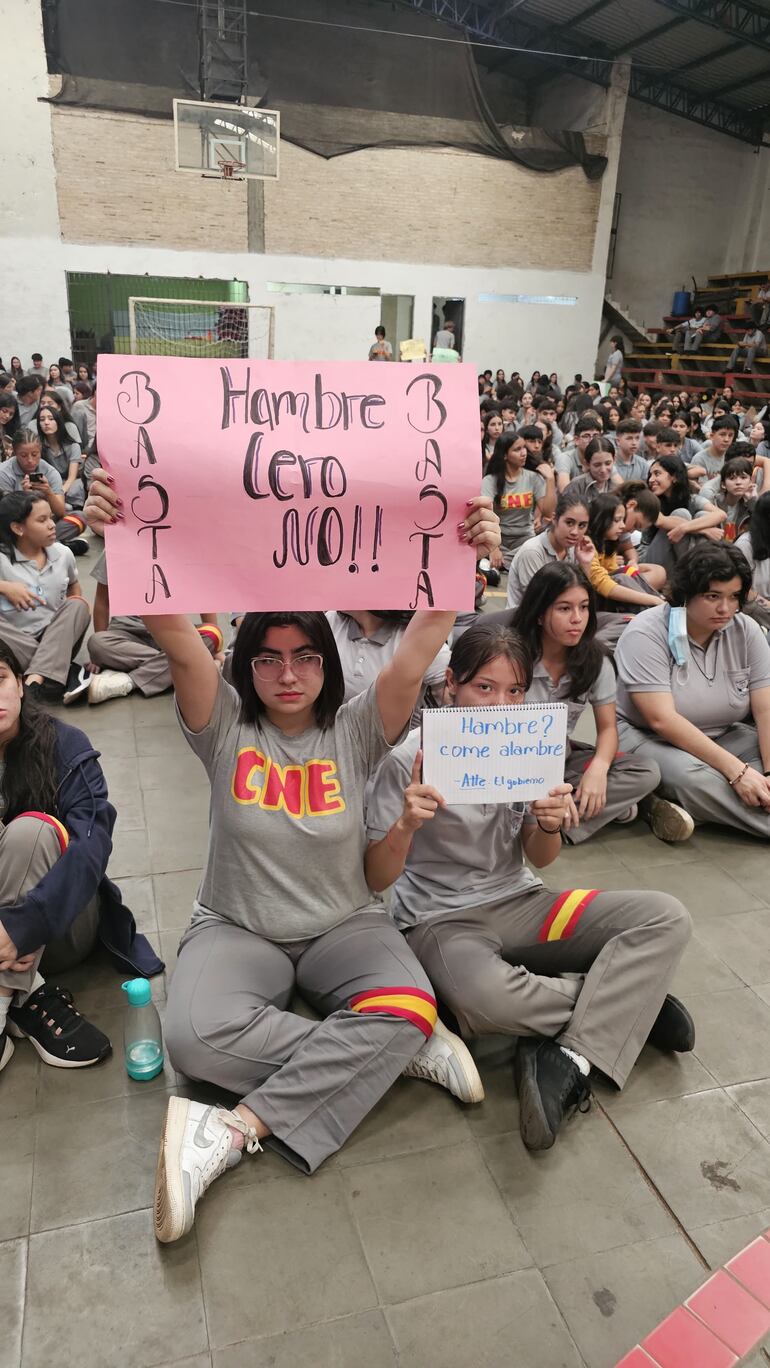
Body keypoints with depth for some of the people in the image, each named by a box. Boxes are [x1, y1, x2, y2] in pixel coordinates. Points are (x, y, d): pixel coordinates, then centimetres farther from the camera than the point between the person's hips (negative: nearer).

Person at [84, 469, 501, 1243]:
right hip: (235, 928, 0)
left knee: (408, 1010, -29)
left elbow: (418, 650, -20)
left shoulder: (355, 733, -5)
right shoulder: (225, 729, -6)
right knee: (196, 1037, -30)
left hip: (343, 925, 1)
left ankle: (233, 1131, -23)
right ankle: (394, 1053, -16)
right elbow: (176, 637, -23)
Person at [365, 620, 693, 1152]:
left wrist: (550, 825, -17)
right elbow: (376, 879, -11)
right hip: (441, 918, -5)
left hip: (519, 903, 5)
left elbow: (539, 860, 6)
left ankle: (569, 1064, -22)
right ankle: (629, 997, -10)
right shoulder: (408, 758, -14)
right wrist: (406, 825, -32)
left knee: (667, 917, -13)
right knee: (487, 997, -39)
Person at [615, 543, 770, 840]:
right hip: (644, 736, -6)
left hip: (722, 738, 6)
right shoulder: (647, 634, -18)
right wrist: (736, 770, -31)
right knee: (694, 778, -35)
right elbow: (662, 720, -27)